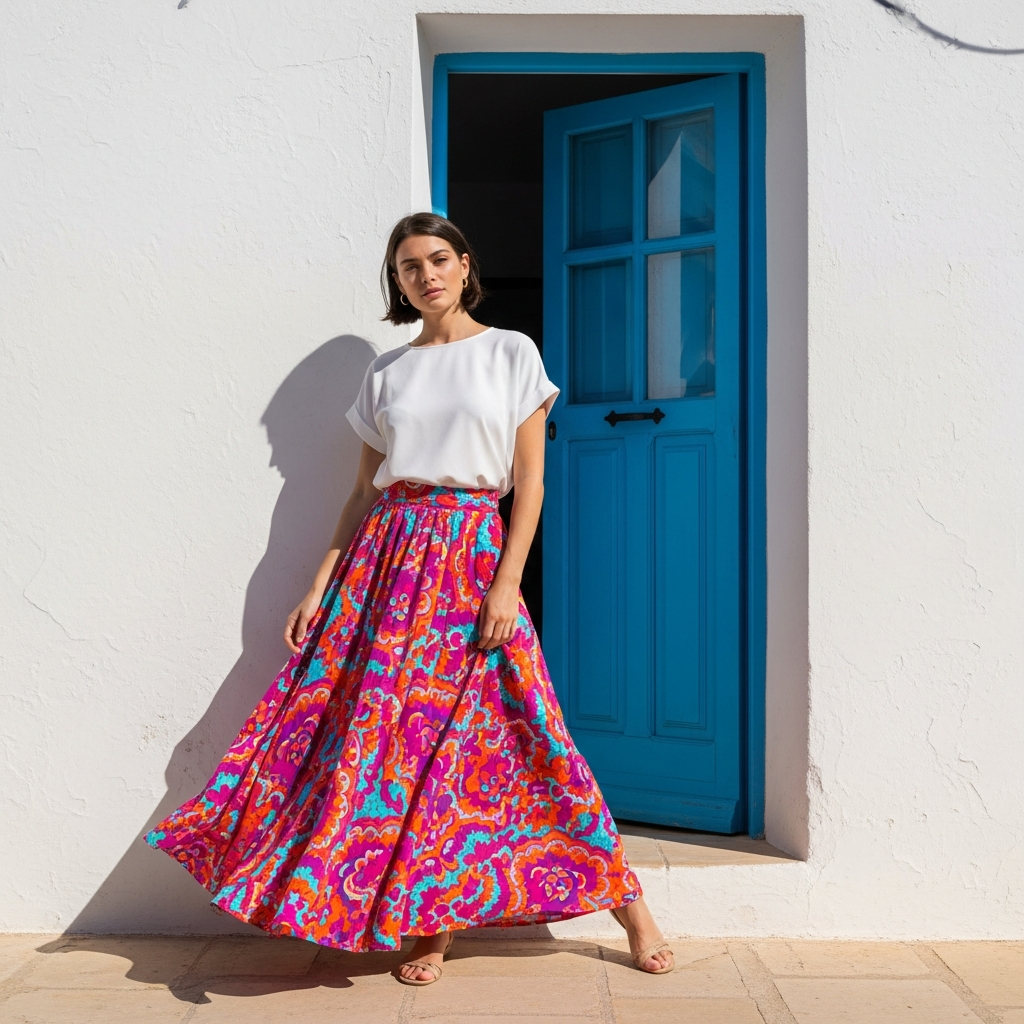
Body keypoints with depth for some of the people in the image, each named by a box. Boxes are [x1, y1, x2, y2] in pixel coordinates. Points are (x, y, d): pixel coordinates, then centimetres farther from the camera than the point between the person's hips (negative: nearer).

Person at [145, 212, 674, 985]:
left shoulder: (511, 352, 4)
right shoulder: (388, 373, 13)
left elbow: (530, 480, -1)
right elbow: (365, 491, 12)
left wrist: (507, 582, -11)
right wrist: (321, 586, 5)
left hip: (475, 554, -3)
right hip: (388, 555, 4)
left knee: (486, 729, -5)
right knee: (397, 726, -1)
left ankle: (626, 901, 8)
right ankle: (433, 927, 13)